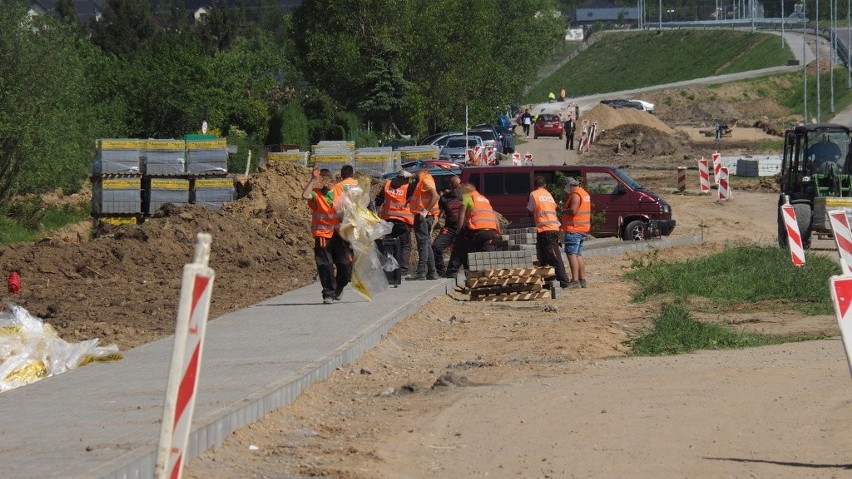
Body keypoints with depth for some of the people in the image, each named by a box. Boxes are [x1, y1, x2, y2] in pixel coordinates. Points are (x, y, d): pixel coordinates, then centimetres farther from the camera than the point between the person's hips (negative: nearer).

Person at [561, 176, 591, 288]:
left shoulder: (575, 195, -14)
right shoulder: (584, 193, 17)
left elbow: (573, 211, -25)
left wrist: (563, 211, -8)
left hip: (574, 230, -10)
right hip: (583, 229, 10)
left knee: (572, 254, -10)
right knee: (578, 255, 15)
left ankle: (575, 281, -15)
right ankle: (582, 280, 16)